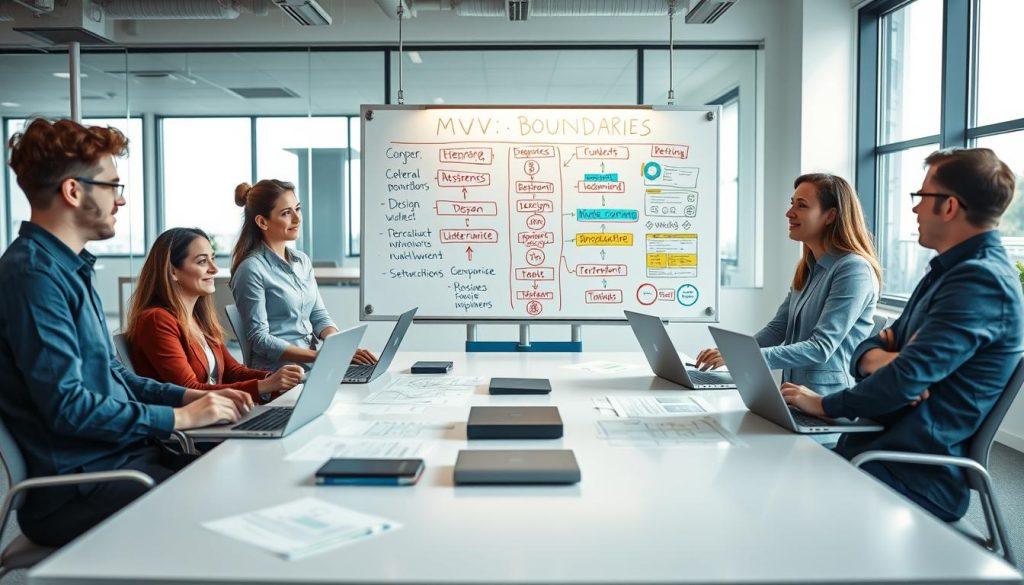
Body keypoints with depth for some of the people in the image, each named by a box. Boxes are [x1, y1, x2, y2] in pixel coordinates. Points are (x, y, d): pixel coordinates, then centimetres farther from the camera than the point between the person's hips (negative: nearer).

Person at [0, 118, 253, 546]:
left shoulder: (71, 268, 17)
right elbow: (67, 406, -21)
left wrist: (191, 395, 11)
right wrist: (179, 417, -13)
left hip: (124, 454, 9)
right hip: (77, 490, -9)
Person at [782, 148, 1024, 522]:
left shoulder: (981, 280, -16)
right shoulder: (948, 271, 18)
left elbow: (908, 377, -24)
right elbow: (871, 349, 16)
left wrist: (826, 404, -10)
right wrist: (875, 358, -9)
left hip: (919, 476, -9)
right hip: (877, 442, 9)